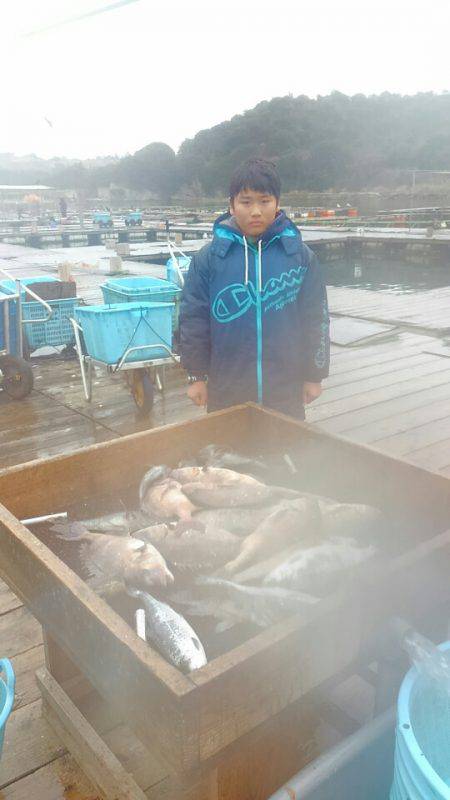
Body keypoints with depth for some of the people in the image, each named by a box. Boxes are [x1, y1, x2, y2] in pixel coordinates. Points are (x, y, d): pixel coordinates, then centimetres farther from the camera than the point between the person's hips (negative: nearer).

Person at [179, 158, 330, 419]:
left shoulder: (300, 255, -3)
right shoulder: (209, 258, -4)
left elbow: (316, 318, 2)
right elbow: (194, 318, 0)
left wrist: (314, 376, 4)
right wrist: (196, 376, 2)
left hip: (286, 390, 0)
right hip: (226, 390, 0)